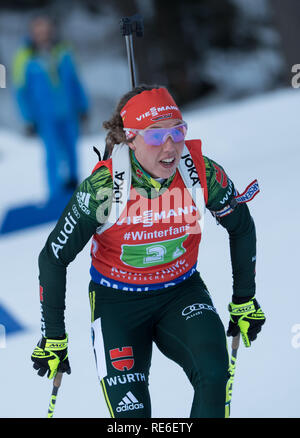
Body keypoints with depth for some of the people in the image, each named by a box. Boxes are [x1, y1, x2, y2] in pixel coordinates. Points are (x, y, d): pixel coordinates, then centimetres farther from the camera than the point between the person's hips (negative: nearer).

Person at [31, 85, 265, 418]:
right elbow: (53, 258, -12)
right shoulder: (103, 187, -23)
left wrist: (244, 302, 9)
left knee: (214, 373, -26)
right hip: (117, 300, -2)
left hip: (182, 292, 2)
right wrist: (53, 339, -8)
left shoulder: (202, 174, -18)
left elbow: (242, 228, 3)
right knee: (131, 413, -11)